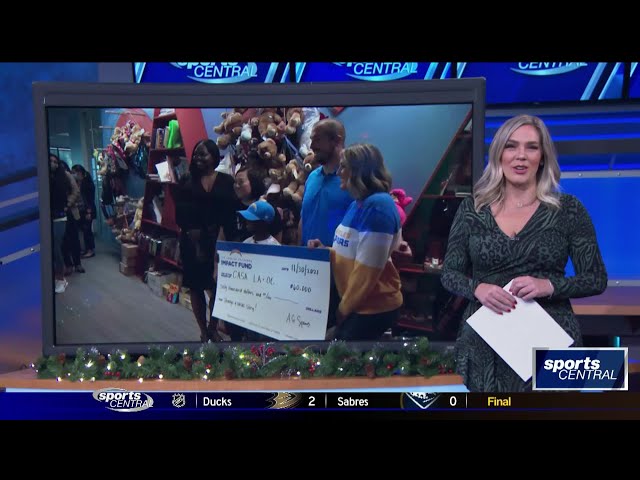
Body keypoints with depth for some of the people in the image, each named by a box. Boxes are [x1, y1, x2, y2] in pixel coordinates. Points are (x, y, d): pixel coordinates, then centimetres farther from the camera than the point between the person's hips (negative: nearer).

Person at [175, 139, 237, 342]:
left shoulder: (226, 181, 4)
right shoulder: (187, 182, 7)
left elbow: (231, 213, -1)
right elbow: (181, 214, 0)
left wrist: (221, 237, -11)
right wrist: (191, 233, -11)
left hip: (219, 241, -1)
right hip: (193, 242, 1)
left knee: (218, 287, -1)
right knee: (196, 287, 4)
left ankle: (212, 329, 17)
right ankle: (204, 332, 15)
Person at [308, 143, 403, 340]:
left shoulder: (378, 206, -21)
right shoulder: (357, 204, 10)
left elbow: (367, 270, -23)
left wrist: (344, 307, -12)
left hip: (374, 306, -9)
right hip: (355, 303, 9)